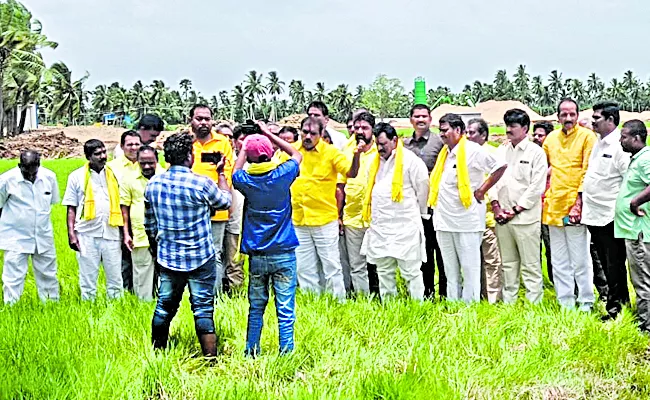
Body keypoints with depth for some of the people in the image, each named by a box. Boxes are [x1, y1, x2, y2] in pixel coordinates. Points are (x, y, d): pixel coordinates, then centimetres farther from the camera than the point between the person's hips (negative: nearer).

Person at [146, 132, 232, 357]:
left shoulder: (153, 184, -2)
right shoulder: (202, 184, -16)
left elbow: (149, 224, 9)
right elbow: (226, 202, 4)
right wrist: (221, 173, 15)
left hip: (168, 257, 4)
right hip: (201, 258, -4)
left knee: (165, 306, 16)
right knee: (203, 310, 1)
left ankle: (156, 353, 27)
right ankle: (210, 357, 5)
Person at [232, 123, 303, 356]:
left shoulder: (245, 180, -5)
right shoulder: (282, 175, -9)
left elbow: (236, 171, 22)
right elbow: (297, 155, 13)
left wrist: (245, 148, 27)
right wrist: (268, 134, 14)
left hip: (256, 256, 2)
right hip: (284, 254, -2)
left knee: (256, 308, 13)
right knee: (286, 309, 0)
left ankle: (251, 352, 18)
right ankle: (286, 352, 1)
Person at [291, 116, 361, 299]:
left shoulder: (331, 152, -6)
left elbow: (351, 173, -14)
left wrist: (356, 154, -30)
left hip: (325, 220, -4)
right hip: (298, 220, 4)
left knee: (331, 266, 1)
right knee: (304, 268, 12)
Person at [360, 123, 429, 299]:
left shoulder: (410, 160, -7)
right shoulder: (375, 162, 14)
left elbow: (422, 187, -2)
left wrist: (419, 212, 7)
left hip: (405, 226, -7)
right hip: (380, 225, 7)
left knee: (411, 270, -4)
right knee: (384, 271, 11)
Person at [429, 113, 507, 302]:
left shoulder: (473, 150, -8)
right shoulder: (444, 152, 14)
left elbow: (500, 166, -12)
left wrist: (481, 191, -9)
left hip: (467, 219, -8)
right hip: (444, 219, 8)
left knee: (469, 266, -2)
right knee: (450, 268, 12)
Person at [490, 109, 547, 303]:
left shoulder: (536, 152, -3)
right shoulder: (501, 150, 13)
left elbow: (537, 187, -8)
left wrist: (515, 210, -10)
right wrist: (496, 206, -1)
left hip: (525, 217, -5)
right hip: (502, 217, 5)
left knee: (530, 264, -3)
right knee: (508, 263, 12)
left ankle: (534, 303, 0)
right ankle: (508, 301, 19)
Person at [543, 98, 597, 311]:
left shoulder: (587, 136, -4)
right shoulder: (551, 138, 12)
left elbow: (588, 171, -9)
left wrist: (579, 201, -15)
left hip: (574, 207, -6)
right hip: (553, 206, 6)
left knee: (580, 260, -2)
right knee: (559, 261, 11)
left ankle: (586, 303, 9)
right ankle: (565, 303, 19)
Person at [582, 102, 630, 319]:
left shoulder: (620, 145, -14)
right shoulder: (597, 144, 14)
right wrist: (581, 200, 20)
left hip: (610, 217, -9)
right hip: (593, 215, 9)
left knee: (615, 266, 1)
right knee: (605, 264, 15)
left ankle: (616, 309, 10)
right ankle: (620, 300, 25)